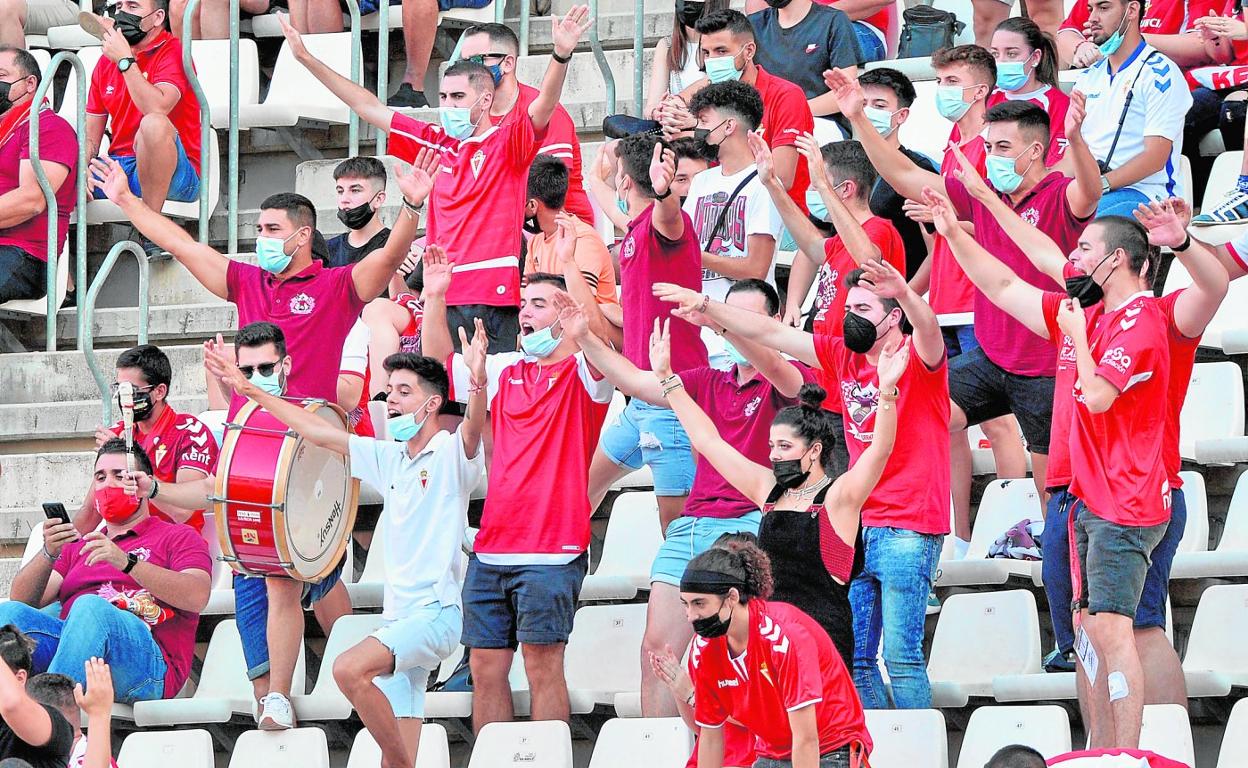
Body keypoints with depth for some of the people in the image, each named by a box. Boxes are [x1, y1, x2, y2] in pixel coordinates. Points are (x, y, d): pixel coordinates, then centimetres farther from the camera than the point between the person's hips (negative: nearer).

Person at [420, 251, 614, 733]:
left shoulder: (583, 375, -1)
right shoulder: (506, 372, 17)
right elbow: (441, 364, 21)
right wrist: (434, 298, 8)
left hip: (551, 552, -6)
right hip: (491, 548, 6)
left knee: (542, 663, -8)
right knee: (485, 666, 5)